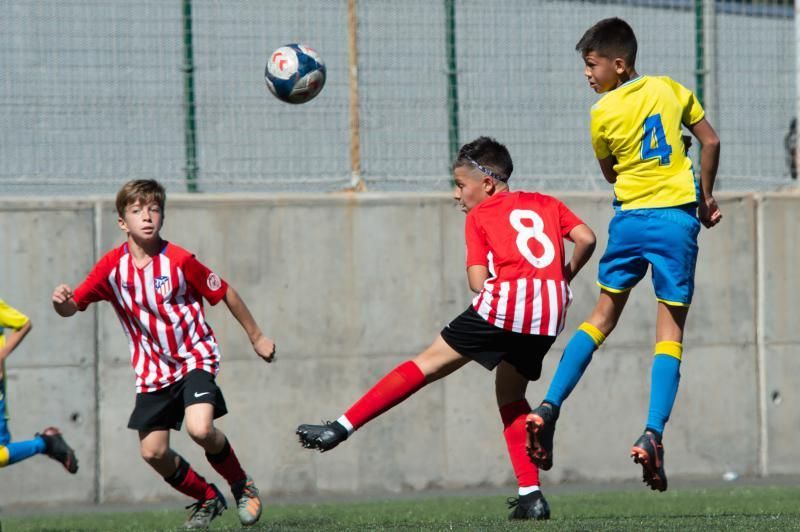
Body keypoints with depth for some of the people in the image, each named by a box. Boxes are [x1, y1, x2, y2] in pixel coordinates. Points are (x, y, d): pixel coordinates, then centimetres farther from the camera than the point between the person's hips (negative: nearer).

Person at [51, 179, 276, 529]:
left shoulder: (179, 261, -15)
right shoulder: (112, 267, -7)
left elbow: (224, 293, -2)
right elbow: (72, 307, -4)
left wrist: (256, 337, 6)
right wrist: (61, 300, -30)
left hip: (195, 358, -4)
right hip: (152, 369, 4)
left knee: (200, 429, -26)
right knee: (153, 452, 0)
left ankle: (242, 487, 1)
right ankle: (208, 499, 26)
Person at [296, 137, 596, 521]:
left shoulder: (480, 215, 12)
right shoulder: (546, 204, 24)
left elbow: (478, 282, 2)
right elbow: (586, 239, 9)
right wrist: (564, 277, 23)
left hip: (505, 299, -5)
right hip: (550, 311, 5)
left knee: (428, 364, 3)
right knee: (510, 395, 21)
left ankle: (342, 428, 2)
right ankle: (531, 495, 11)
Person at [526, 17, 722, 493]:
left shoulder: (603, 114, -2)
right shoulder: (671, 90, 3)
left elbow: (612, 174, 9)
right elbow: (711, 142, 7)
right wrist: (705, 199, 16)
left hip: (629, 218, 0)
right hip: (677, 219, 0)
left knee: (604, 315, 16)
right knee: (671, 329, 1)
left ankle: (550, 408, 6)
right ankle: (653, 434, -12)